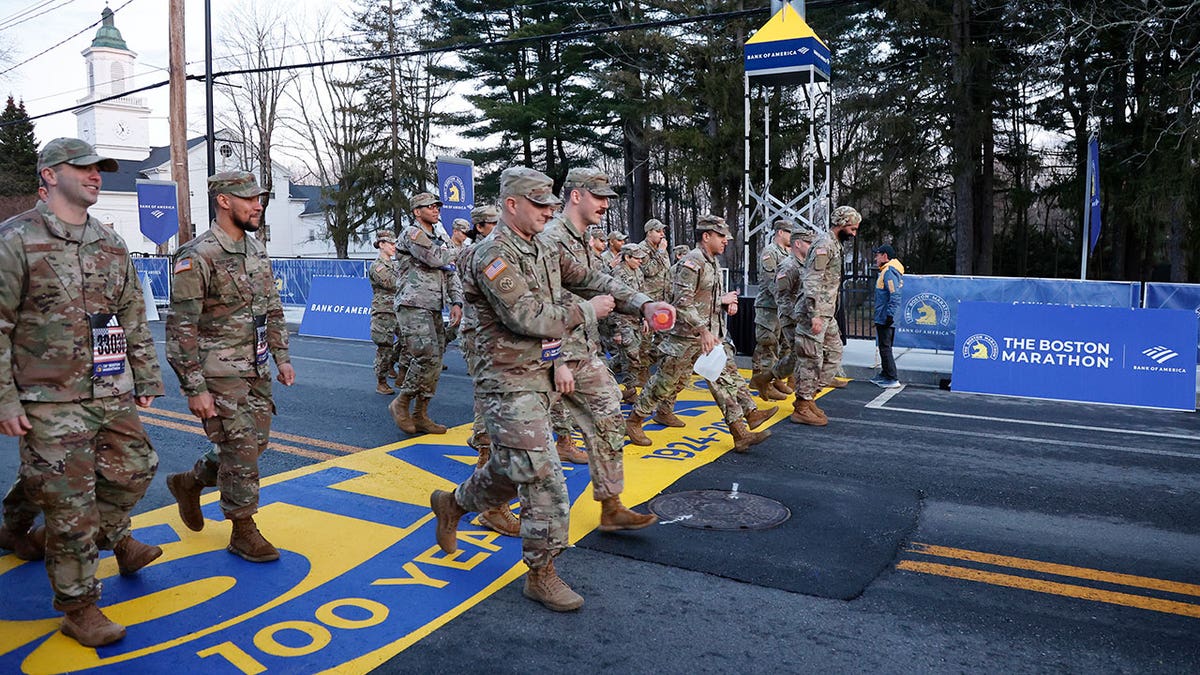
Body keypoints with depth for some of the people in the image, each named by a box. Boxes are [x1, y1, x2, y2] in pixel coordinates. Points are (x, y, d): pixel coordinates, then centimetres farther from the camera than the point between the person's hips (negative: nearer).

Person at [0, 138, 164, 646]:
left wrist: (147, 380, 13)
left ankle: (113, 535, 46)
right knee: (69, 501, 0)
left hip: (114, 395, 6)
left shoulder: (112, 245, 11)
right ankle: (78, 607, 14)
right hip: (52, 404, -6)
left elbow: (134, 318, 15)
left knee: (133, 468, 15)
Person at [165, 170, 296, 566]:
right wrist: (195, 388, -17)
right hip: (219, 376, -8)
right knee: (240, 450, -1)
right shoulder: (198, 258, -16)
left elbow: (272, 309, 17)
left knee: (253, 444, 14)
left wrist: (282, 357, 12)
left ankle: (189, 482, 38)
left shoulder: (257, 250, 9)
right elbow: (181, 330, -16)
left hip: (255, 372, 8)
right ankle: (243, 532, 15)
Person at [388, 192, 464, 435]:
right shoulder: (412, 233, -3)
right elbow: (435, 259, -16)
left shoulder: (437, 240, 23)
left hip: (433, 309, 8)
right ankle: (401, 403, -2)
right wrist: (450, 251, 7)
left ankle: (420, 415, 13)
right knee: (427, 357, -18)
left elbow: (450, 274, 19)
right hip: (413, 305, -8)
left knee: (434, 362, 6)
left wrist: (456, 302, 4)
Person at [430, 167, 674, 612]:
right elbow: (528, 318, -23)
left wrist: (643, 305, -4)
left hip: (540, 379, 9)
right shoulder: (494, 255, -15)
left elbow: (591, 281, 9)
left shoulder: (542, 251, 12)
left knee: (510, 469, 20)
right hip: (511, 384, -9)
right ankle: (541, 575, 6)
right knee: (543, 478, -7)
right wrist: (586, 310, -12)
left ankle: (452, 504, 44)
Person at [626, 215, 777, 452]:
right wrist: (703, 330, -28)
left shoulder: (713, 263, 14)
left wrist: (728, 302, 4)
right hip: (688, 337, -9)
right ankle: (634, 421, 18)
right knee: (666, 381, 2)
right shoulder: (691, 263, -16)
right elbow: (682, 303, -23)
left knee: (727, 378, 3)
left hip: (714, 336, 9)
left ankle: (741, 434, 4)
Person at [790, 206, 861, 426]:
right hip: (814, 313, -10)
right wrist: (814, 315, -26)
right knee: (811, 358, -5)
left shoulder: (836, 245, 17)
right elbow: (811, 282, -21)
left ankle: (808, 397, 18)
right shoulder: (824, 245, -14)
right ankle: (802, 408, 3)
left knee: (834, 353, 13)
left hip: (827, 314, 10)